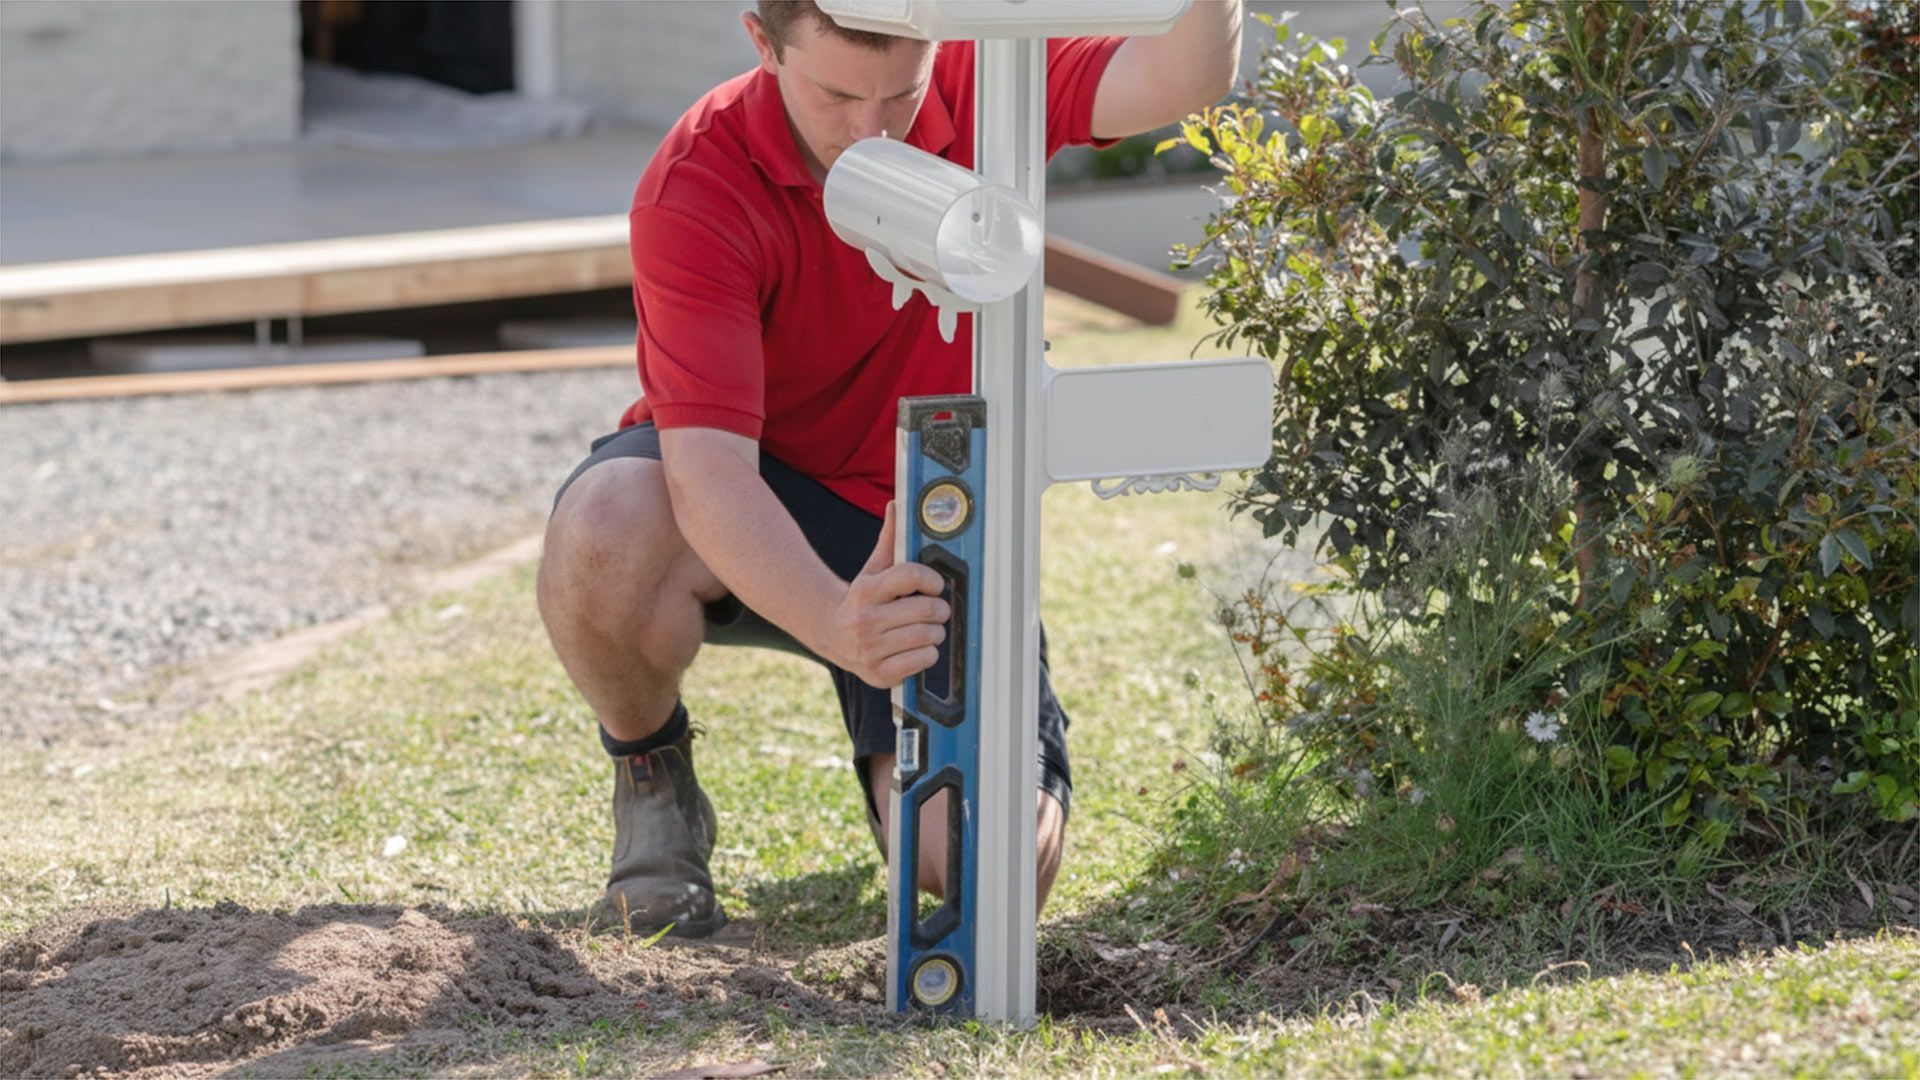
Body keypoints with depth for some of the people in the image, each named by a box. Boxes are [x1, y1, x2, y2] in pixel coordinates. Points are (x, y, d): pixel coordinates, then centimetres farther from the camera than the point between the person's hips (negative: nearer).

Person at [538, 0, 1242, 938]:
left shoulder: (981, 85, -14)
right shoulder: (693, 191, -25)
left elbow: (1182, 81, -30)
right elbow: (708, 470, -35)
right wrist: (837, 625, -52)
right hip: (755, 507, -2)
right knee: (604, 534, -40)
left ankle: (892, 754, 20)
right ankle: (651, 782, -6)